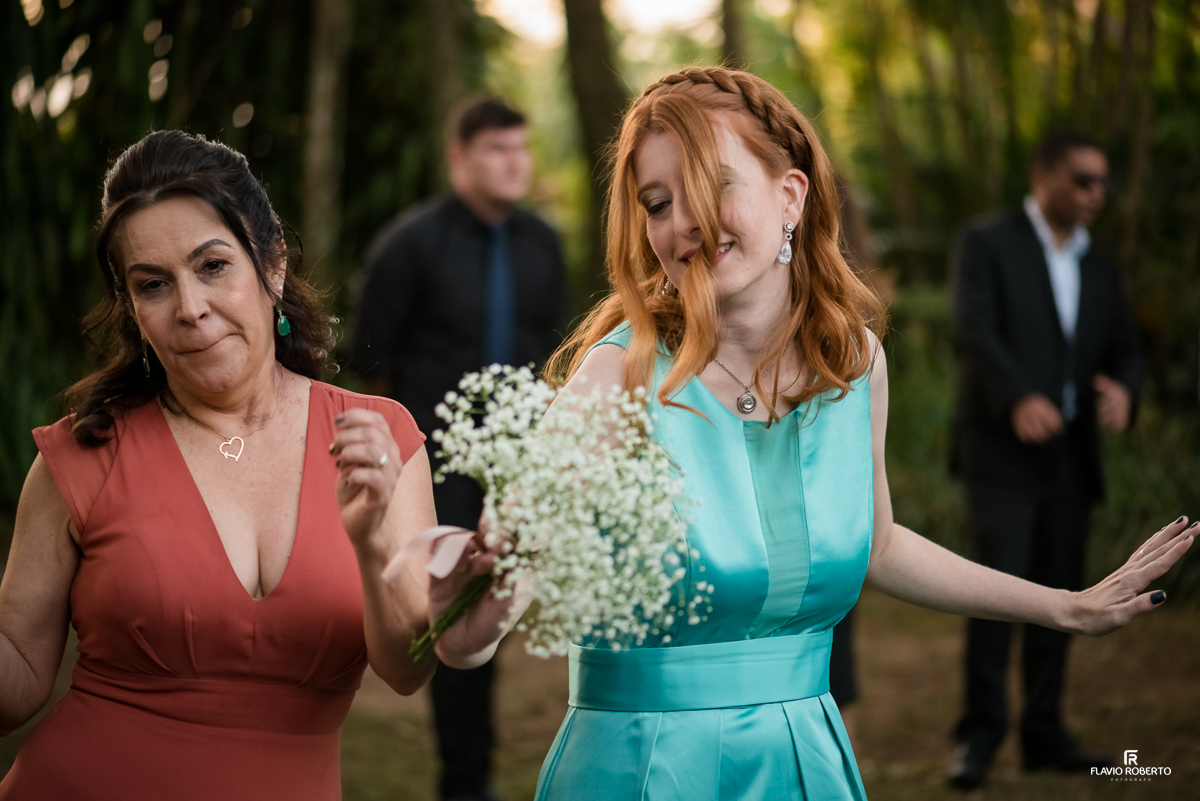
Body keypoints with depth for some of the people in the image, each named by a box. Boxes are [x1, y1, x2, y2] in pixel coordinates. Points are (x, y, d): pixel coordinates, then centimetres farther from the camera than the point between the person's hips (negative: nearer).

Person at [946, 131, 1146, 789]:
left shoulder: (1099, 270, 17)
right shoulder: (989, 245, -1)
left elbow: (1124, 349, 14)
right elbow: (975, 333, -14)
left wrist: (1122, 389, -11)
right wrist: (1019, 399, -31)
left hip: (1070, 457, 6)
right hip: (1001, 452, -6)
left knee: (1058, 596, 6)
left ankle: (1044, 734, 14)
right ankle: (980, 734, -8)